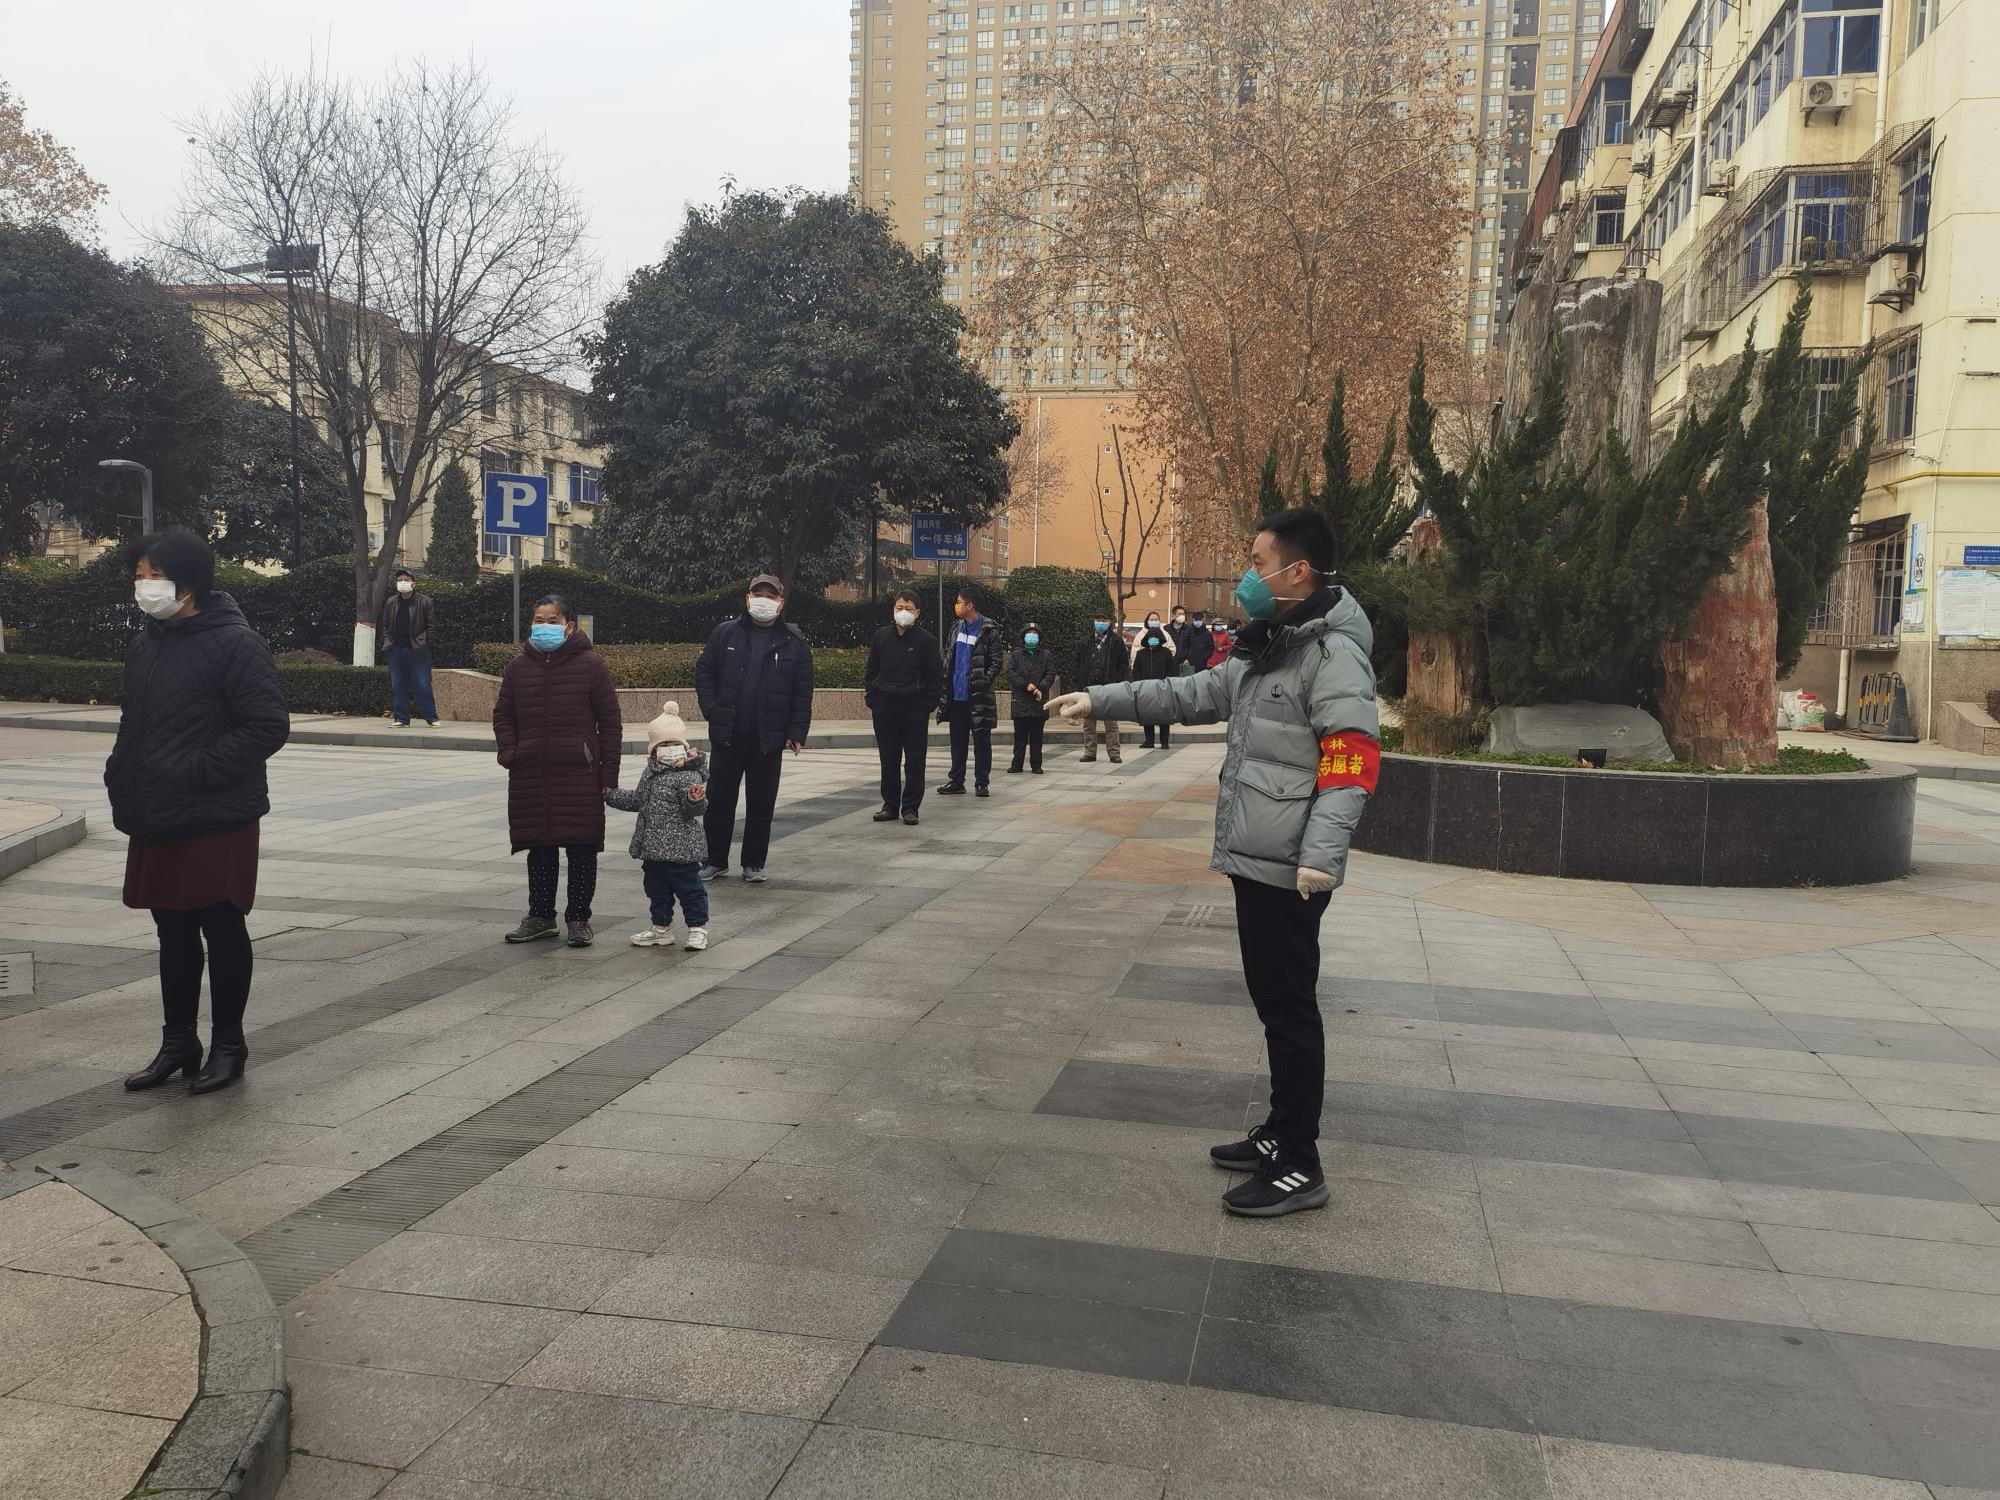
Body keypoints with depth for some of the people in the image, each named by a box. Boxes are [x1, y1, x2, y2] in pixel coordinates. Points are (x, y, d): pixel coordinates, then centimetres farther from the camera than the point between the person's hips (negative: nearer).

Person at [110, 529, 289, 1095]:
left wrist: (196, 771, -21)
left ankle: (227, 1045, 18)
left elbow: (268, 726, -18)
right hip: (155, 820, 8)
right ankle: (177, 1044, 27)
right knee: (174, 933, 15)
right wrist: (121, 775, 8)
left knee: (222, 931, 5)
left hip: (218, 820, -7)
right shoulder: (145, 644, 12)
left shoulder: (235, 643, -13)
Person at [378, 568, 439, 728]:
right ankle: (402, 719, 11)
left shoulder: (424, 601, 1)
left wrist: (424, 642, -7)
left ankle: (432, 719, 2)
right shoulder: (390, 602, 12)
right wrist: (387, 642, 3)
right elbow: (384, 625, 16)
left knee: (422, 686, -4)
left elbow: (431, 625, 1)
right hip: (396, 650, 4)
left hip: (417, 650, -4)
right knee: (398, 687, 4)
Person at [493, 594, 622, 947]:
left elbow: (610, 722, -2)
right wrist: (508, 752, -1)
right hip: (530, 776, 4)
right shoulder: (518, 666, 9)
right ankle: (540, 916, 24)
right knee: (539, 848, 12)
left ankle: (578, 919, 12)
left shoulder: (590, 665, -2)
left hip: (580, 775, -3)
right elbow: (502, 715, 18)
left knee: (582, 848, 1)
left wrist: (609, 774, -6)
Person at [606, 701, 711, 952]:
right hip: (653, 846, 8)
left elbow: (694, 809, -20)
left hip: (681, 846, -8)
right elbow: (637, 800, 25)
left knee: (688, 887, 1)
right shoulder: (650, 773, 11)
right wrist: (611, 794, 24)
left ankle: (698, 928, 12)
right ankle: (661, 928, 30)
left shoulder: (689, 775, -14)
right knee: (656, 888, 17)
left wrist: (696, 800, -41)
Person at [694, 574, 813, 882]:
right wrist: (712, 710, -5)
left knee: (762, 804, 8)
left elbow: (803, 693, 0)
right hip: (727, 736, 1)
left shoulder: (794, 642, 1)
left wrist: (797, 733, -5)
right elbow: (703, 671, 6)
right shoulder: (725, 633, 3)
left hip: (769, 740, -1)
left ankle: (754, 863, 20)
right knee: (719, 800, 8)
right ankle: (715, 861, 21)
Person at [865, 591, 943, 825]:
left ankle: (910, 808, 9)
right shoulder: (881, 636, 7)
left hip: (914, 709, -3)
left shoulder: (925, 640, -2)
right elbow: (870, 671, 13)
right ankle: (890, 806, 18)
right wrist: (872, 700, 5)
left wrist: (927, 705, -6)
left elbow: (936, 676, 0)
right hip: (884, 709, 3)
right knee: (888, 760, 9)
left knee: (914, 761, 1)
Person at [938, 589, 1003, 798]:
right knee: (958, 741, 11)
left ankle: (982, 783, 6)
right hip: (957, 695, 7)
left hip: (978, 697, -7)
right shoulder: (958, 628, 14)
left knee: (981, 741, 0)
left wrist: (984, 682, -20)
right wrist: (945, 690, 13)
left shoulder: (988, 631, -8)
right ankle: (956, 781, 18)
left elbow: (998, 662, -11)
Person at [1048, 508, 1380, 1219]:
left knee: (1290, 1007, -3)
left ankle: (1298, 1167, 7)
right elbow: (1193, 694, 23)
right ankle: (1280, 1134, 29)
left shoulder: (1333, 652, -15)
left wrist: (1322, 855, -29)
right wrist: (1101, 699, 20)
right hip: (1254, 858, 9)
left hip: (1288, 868, -9)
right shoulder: (1267, 649, 16)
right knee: (1273, 1001, 17)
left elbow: (1353, 758, -22)